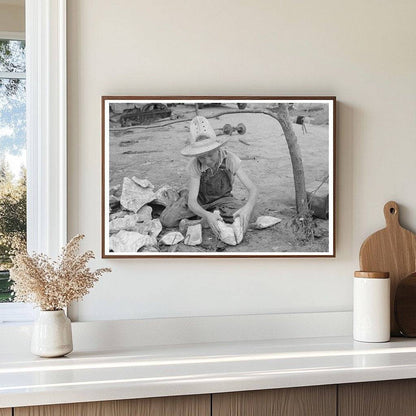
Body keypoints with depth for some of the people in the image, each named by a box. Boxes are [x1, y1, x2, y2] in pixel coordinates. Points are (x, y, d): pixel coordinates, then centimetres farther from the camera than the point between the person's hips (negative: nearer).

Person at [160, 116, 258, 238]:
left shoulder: (230, 159, -29)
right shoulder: (194, 165, -29)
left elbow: (252, 188, -29)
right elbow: (192, 202, -32)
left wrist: (248, 207, -52)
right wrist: (208, 215, -54)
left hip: (222, 199, -1)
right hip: (200, 199, 1)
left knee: (241, 220, -32)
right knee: (167, 220, -17)